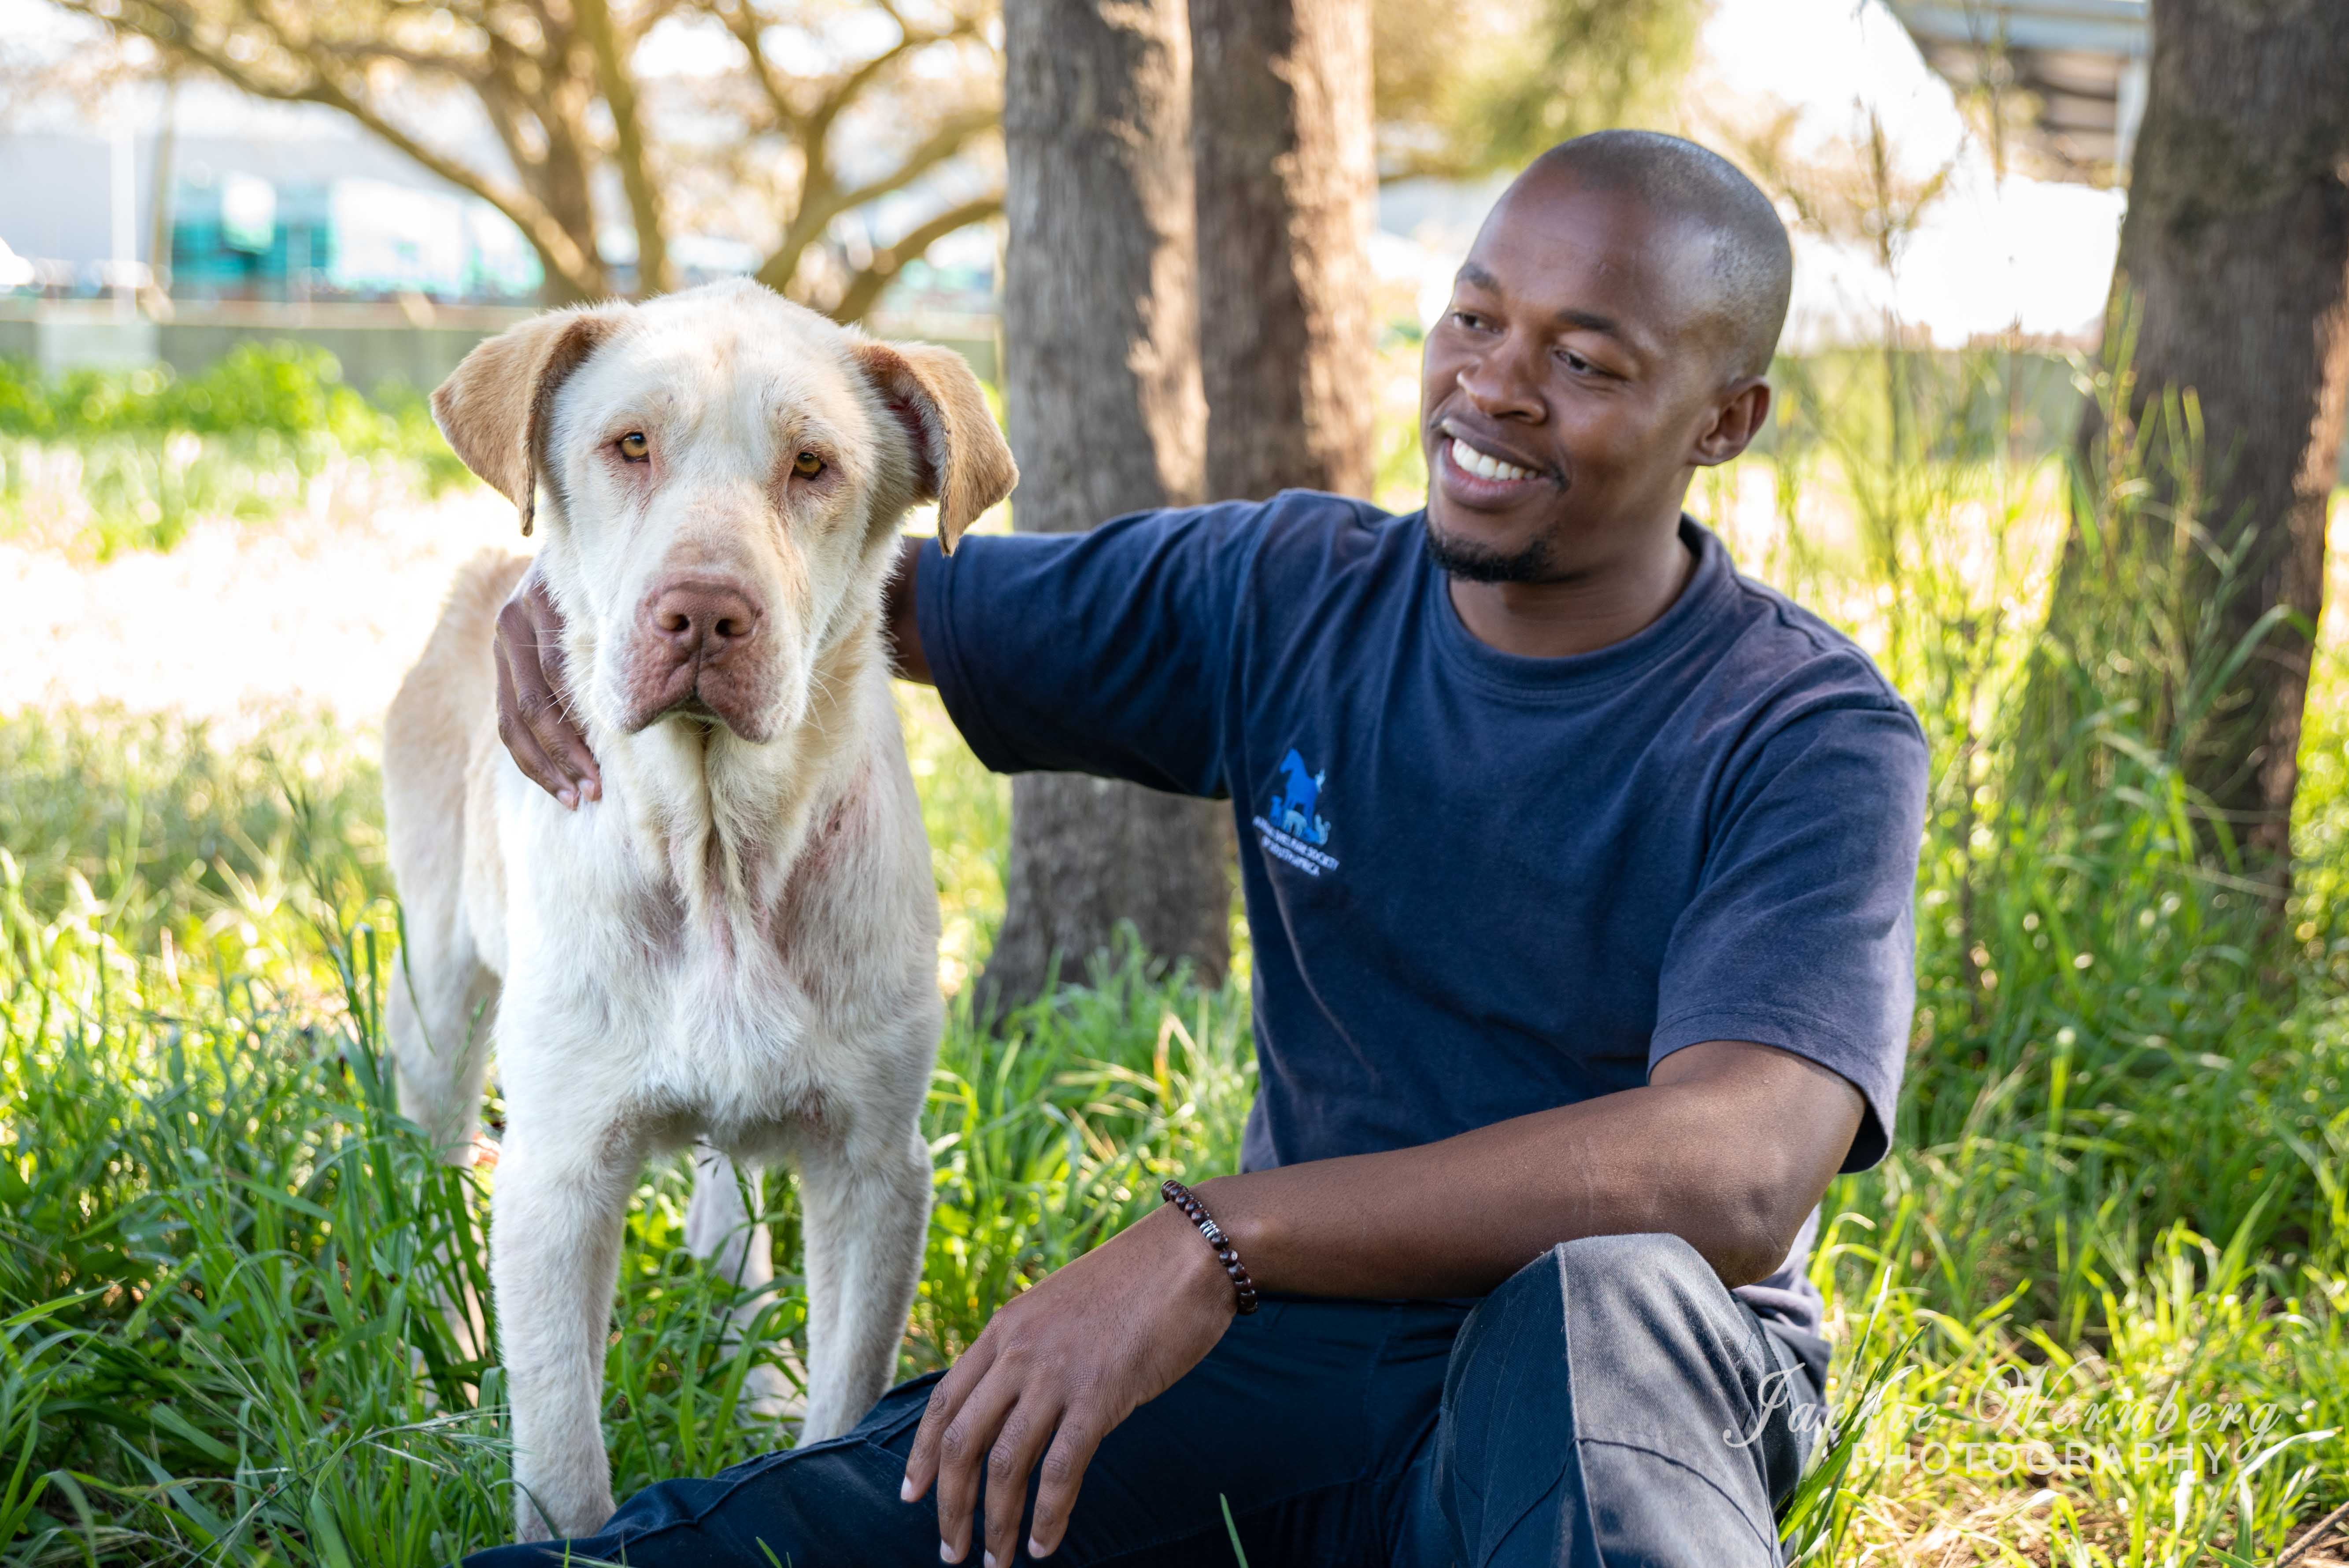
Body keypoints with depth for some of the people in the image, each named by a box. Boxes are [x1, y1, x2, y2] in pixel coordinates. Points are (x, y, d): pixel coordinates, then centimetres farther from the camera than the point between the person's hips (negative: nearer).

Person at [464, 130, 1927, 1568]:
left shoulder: (1812, 742, -12)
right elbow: (890, 594, 14)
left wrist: (1216, 1240, -39)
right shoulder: (1291, 596, 4)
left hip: (1635, 1397, -2)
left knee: (1601, 1291, -41)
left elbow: (1737, 1179, -30)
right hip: (1291, 1349, 3)